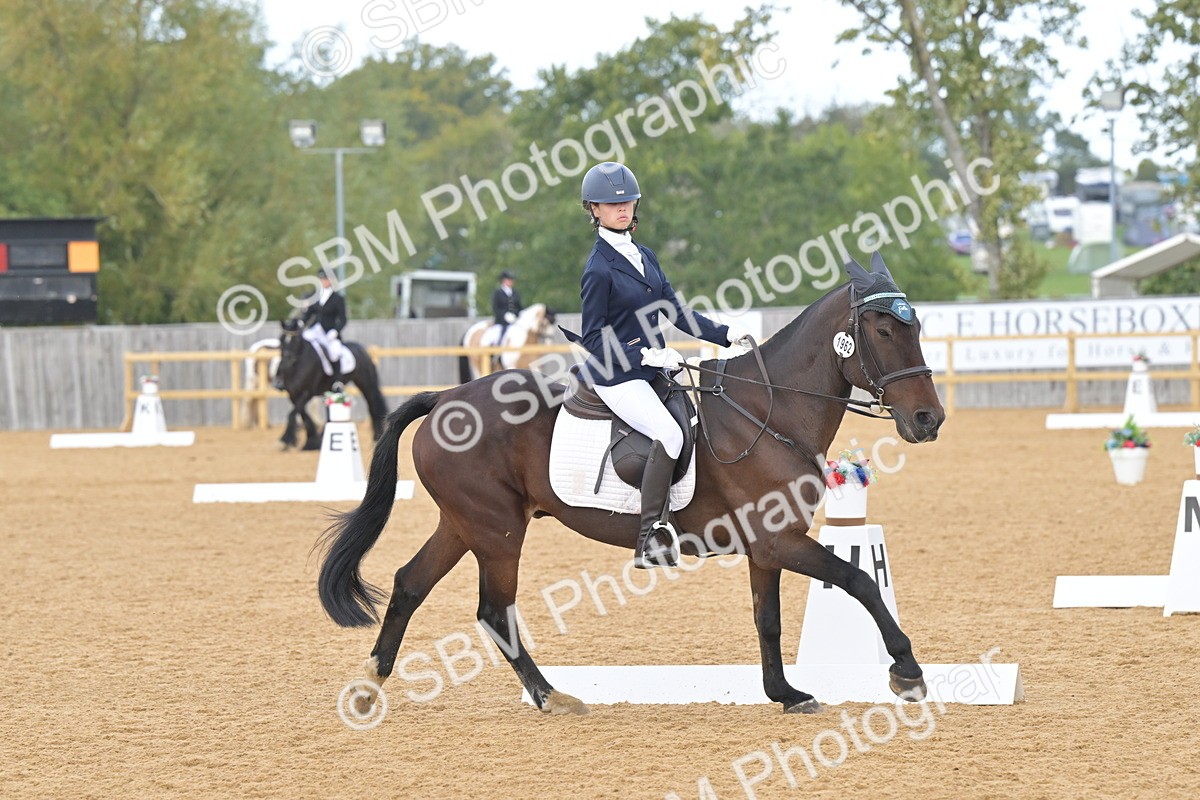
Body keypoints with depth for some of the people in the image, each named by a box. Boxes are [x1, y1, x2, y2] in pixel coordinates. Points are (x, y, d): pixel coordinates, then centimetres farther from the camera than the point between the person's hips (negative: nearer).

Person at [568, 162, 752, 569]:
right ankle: (650, 540, -27)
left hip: (652, 367, 9)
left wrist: (725, 334, 4)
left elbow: (676, 311, 14)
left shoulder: (644, 256, 12)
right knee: (669, 433, -27)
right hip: (616, 376, -9)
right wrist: (646, 355, -20)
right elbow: (593, 339, -12)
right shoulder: (599, 269, -11)